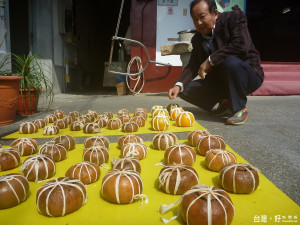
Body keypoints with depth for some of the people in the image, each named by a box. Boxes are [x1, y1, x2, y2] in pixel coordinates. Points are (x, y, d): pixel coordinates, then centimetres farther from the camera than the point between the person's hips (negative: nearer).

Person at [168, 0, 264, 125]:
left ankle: (240, 109, -18)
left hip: (247, 74, -5)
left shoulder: (234, 17, -11)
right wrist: (178, 85, -18)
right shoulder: (197, 39, 5)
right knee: (186, 89, -9)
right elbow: (193, 65, 0)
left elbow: (241, 46, -27)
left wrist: (210, 60, -24)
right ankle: (225, 103, 6)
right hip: (219, 81, 6)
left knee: (231, 62, -38)